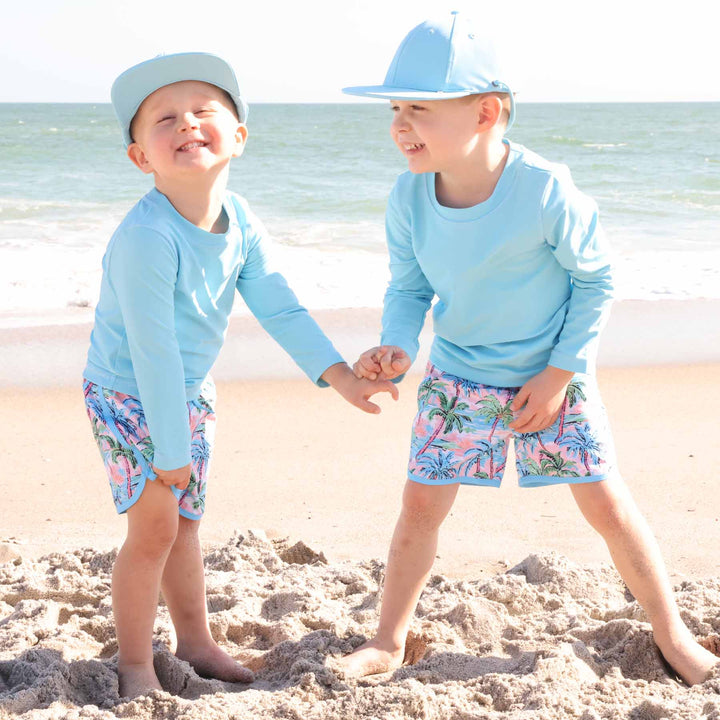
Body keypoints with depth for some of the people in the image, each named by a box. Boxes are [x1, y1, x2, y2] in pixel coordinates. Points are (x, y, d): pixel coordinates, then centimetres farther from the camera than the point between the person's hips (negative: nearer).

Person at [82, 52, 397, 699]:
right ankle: (135, 665, 10)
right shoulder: (146, 238, -31)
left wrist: (341, 376, -9)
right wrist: (170, 450, -23)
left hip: (190, 394, 7)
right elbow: (152, 352, -28)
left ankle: (196, 642, 33)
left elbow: (280, 309, -2)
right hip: (128, 399, -7)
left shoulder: (240, 221, -8)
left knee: (185, 523, 18)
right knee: (153, 528, -6)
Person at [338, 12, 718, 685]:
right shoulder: (409, 196, -15)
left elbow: (595, 279, -13)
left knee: (606, 504, 0)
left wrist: (558, 376, -14)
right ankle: (387, 642, 20)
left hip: (550, 376, -3)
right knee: (420, 504, 3)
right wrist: (396, 348, -21)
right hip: (456, 379, 3)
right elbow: (408, 287, 0)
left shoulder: (544, 191, -27)